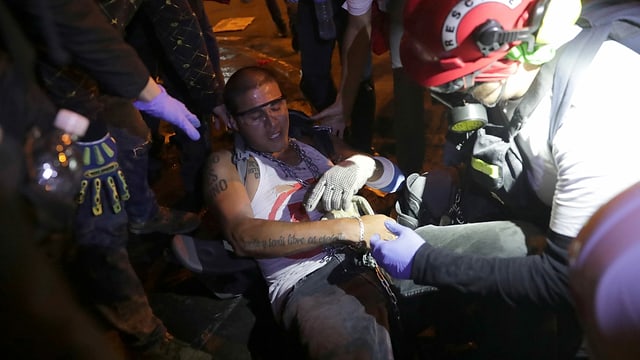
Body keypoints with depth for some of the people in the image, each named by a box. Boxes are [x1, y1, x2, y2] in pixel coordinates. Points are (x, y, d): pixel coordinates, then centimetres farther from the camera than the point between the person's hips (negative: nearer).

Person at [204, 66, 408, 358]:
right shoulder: (227, 164, 7)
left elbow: (393, 176, 17)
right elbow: (244, 237, -12)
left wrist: (361, 164, -9)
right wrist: (350, 228, -17)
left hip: (370, 258, 5)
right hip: (307, 282, -5)